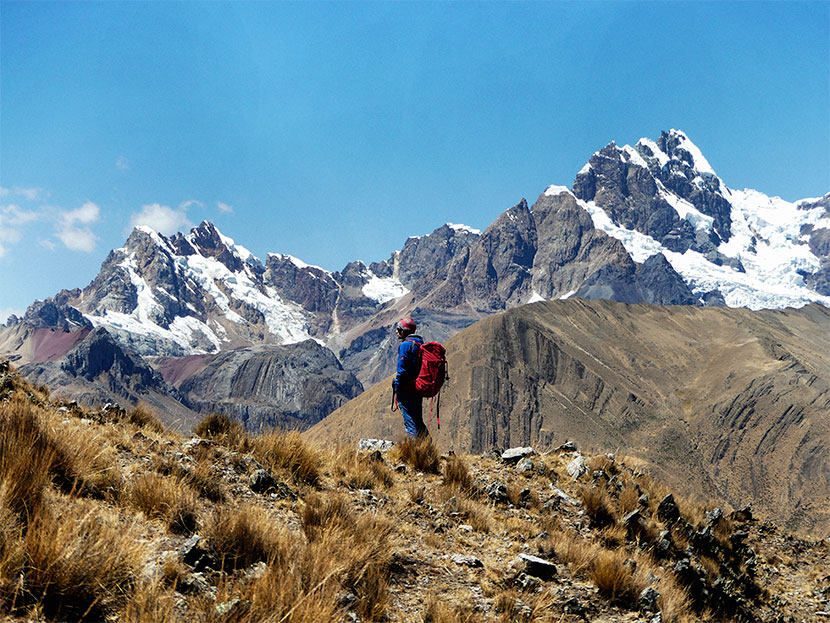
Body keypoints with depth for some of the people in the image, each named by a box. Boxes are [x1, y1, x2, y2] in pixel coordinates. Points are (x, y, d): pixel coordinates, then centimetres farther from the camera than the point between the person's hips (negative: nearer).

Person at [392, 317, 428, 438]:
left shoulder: (405, 345, -13)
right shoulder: (421, 344, 13)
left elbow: (402, 370, -17)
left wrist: (396, 389, -12)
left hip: (406, 390, -8)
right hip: (419, 389, 8)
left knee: (410, 423, -4)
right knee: (418, 421, 16)